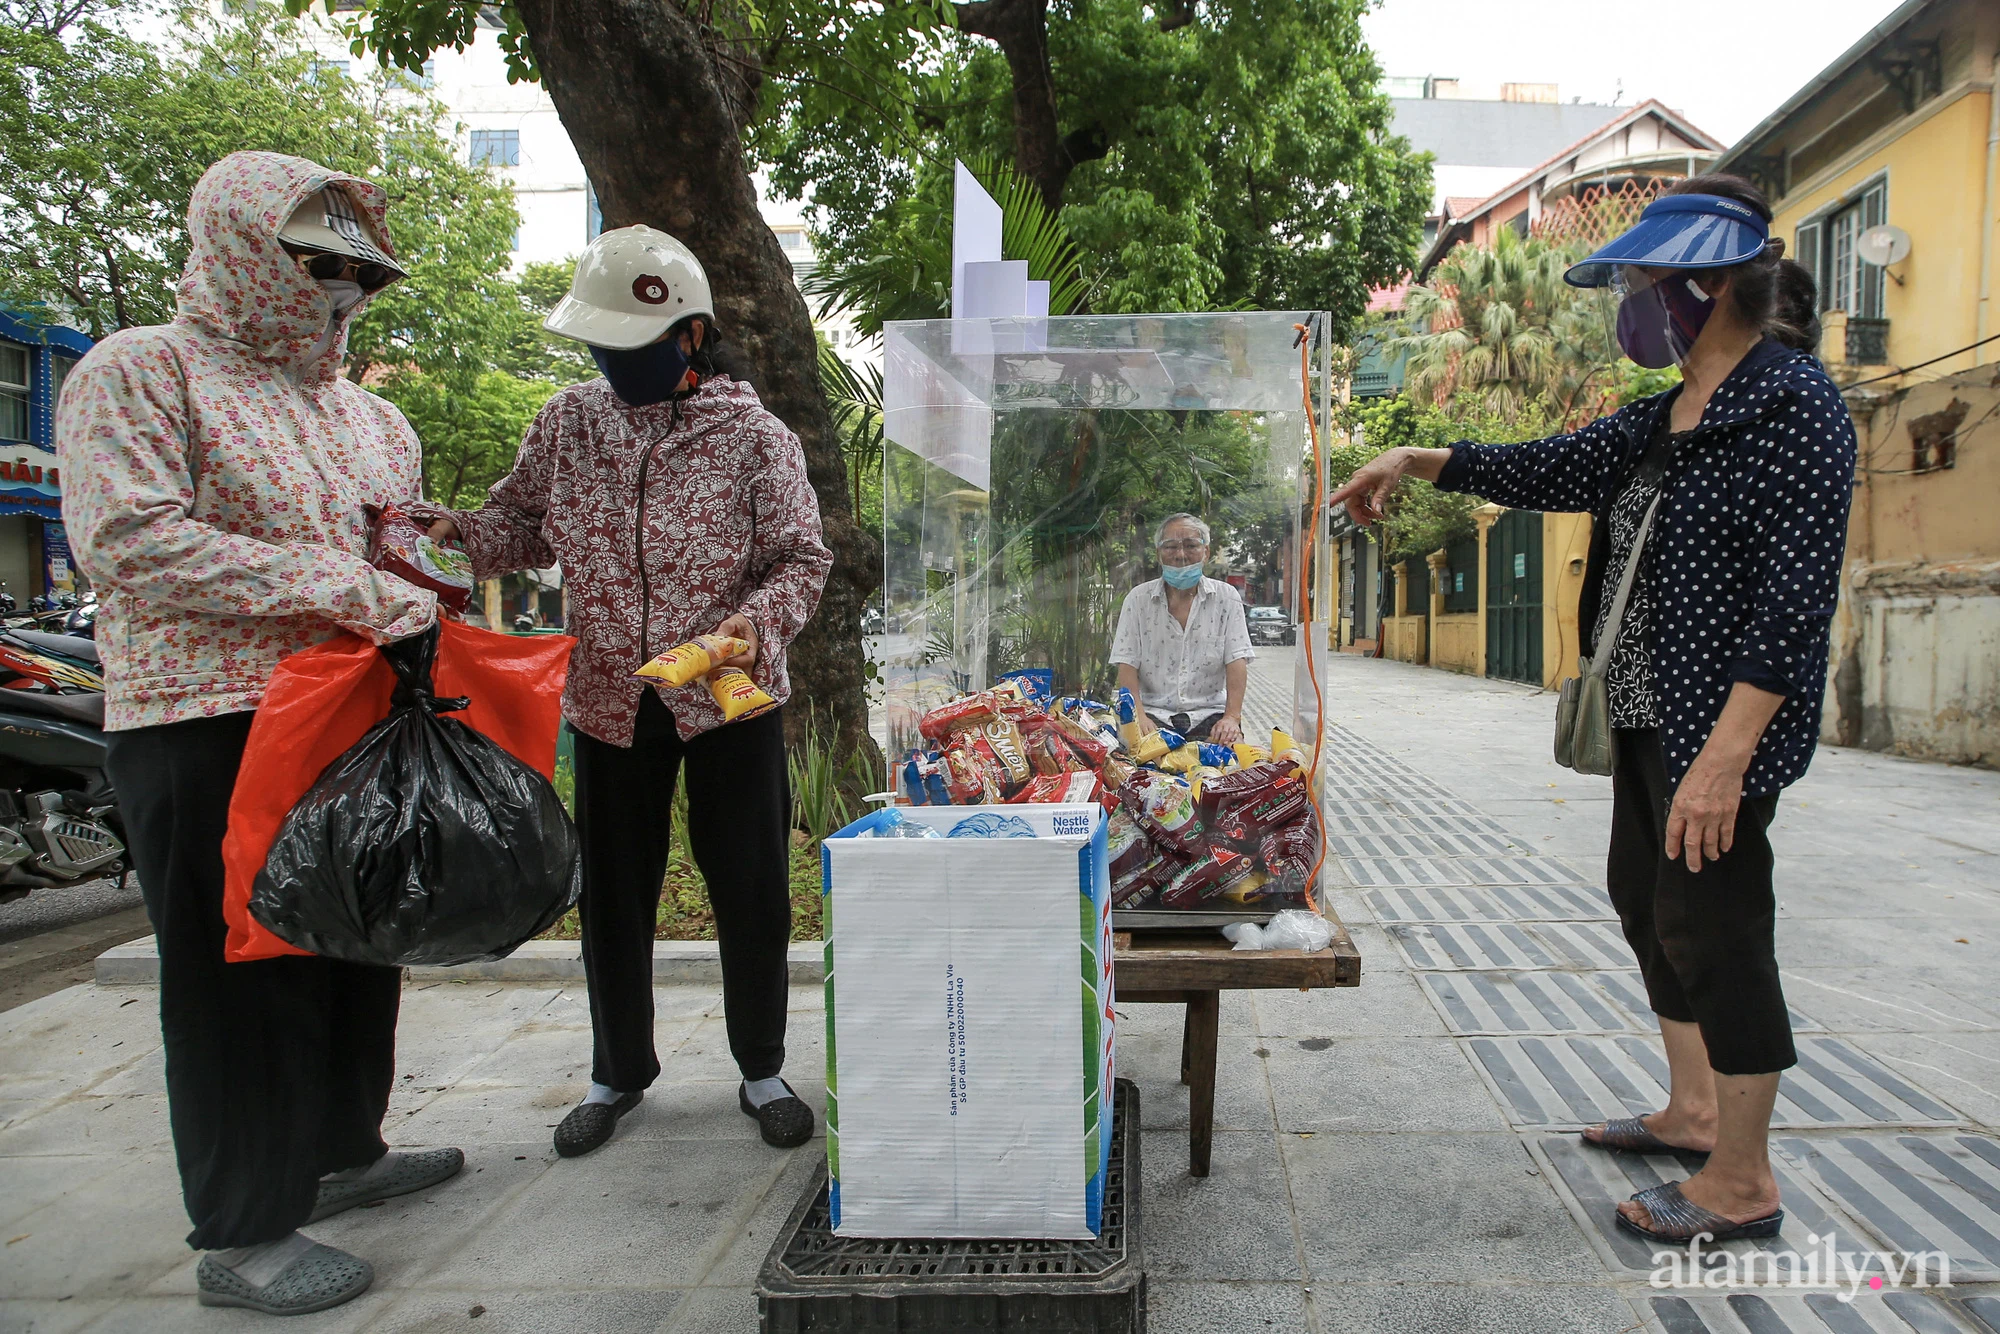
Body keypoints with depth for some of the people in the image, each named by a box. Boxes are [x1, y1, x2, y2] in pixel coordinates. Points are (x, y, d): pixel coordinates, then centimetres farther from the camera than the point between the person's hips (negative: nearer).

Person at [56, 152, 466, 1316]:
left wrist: (418, 574, 6)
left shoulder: (361, 410, 17)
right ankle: (244, 1234, 14)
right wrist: (343, 587, -23)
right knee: (244, 976, 0)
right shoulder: (139, 374, -5)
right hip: (210, 731, -7)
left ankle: (343, 1151, 35)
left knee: (356, 947, 16)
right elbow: (128, 538, -19)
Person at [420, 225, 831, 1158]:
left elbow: (802, 558, -7)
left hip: (728, 697, -3)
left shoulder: (753, 436, -7)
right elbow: (523, 524, 9)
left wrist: (759, 621, -26)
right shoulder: (570, 423, 3)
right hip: (610, 701, 3)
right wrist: (450, 533, -11)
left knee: (751, 891, 6)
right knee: (612, 894, 13)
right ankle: (619, 1072, 34)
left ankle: (762, 1072, 27)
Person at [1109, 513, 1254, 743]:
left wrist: (1232, 717, -16)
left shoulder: (1226, 597, 5)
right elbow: (1127, 664, -1)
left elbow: (1237, 661, -2)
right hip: (1155, 712, -1)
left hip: (1208, 712, 1)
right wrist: (1139, 716, -16)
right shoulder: (1138, 599, 5)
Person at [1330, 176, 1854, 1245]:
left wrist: (1725, 756, -26)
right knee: (1645, 898, 18)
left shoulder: (1791, 402, -15)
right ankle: (1692, 1111, 36)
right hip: (1648, 714, 10)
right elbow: (1558, 469, 20)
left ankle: (1743, 1183, 15)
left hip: (1722, 721, -10)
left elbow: (1797, 595, -21)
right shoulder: (1669, 414, 12)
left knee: (1713, 926, -2)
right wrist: (1416, 460, 13)